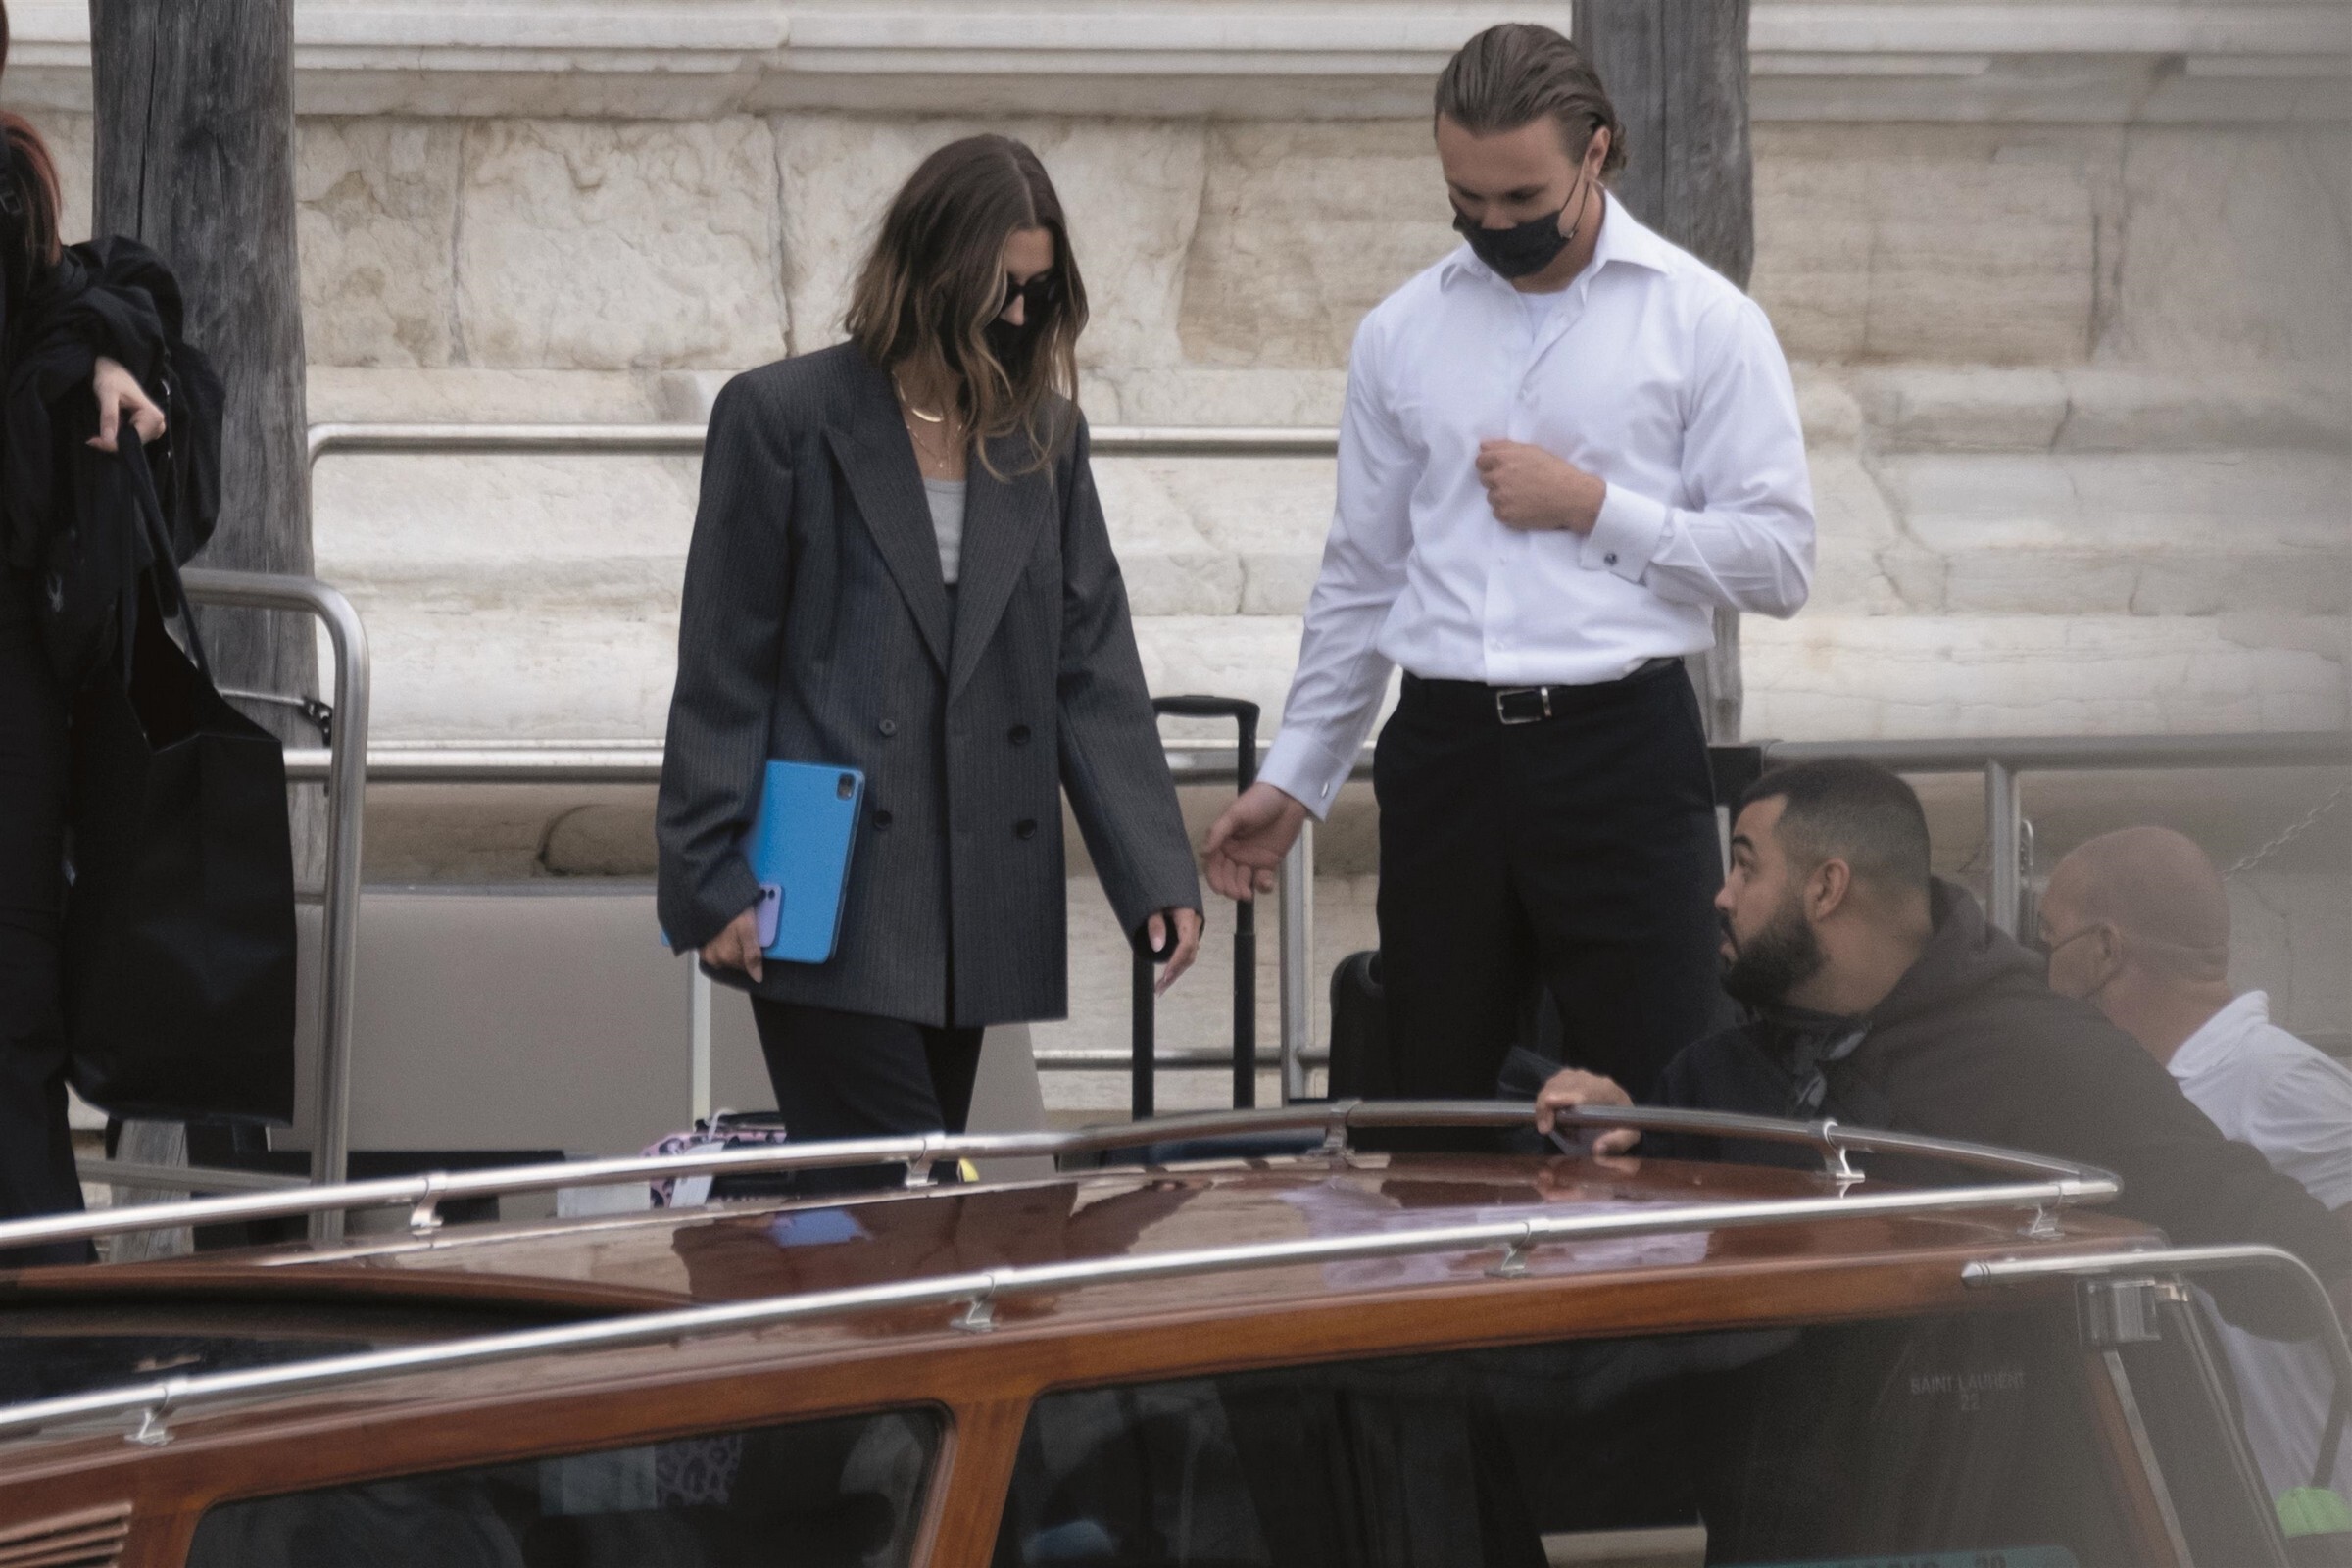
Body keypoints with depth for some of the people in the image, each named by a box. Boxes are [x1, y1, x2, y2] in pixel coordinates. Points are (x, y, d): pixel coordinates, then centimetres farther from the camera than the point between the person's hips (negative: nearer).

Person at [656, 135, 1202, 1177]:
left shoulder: (1043, 436, 12)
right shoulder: (783, 417, -1)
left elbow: (1093, 669, 9)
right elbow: (721, 673, -2)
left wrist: (1157, 876, -2)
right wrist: (715, 885, -8)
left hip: (975, 922, 5)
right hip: (829, 913, -5)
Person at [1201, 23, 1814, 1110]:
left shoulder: (1704, 324, 0)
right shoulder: (1401, 336, 12)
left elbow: (1778, 562, -3)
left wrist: (1593, 506, -11)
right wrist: (1293, 776, 15)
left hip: (1623, 744, -4)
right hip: (1443, 750, 4)